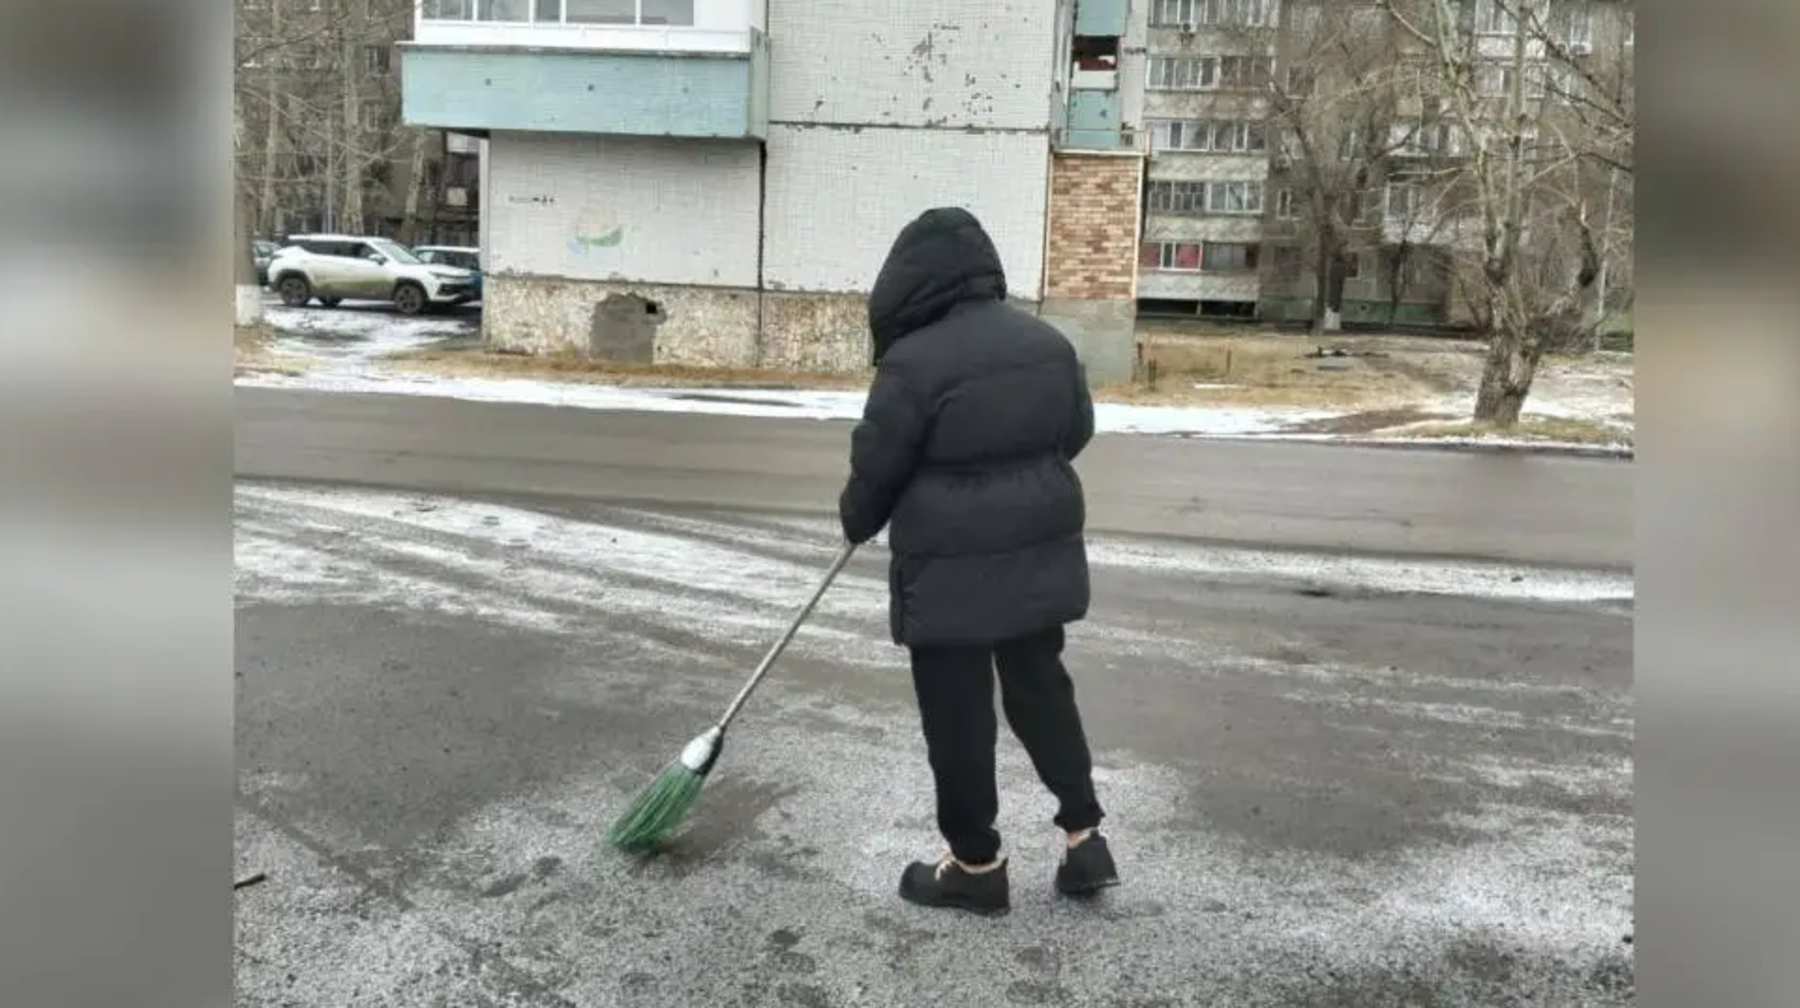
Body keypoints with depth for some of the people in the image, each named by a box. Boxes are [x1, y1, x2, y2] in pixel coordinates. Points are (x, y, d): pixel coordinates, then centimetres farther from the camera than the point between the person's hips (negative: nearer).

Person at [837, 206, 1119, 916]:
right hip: (1041, 551, 7)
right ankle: (1085, 838, 23)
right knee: (1041, 687, 20)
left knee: (957, 713, 7)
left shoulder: (914, 362, -16)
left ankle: (977, 866, 19)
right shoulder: (1048, 342, 4)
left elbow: (876, 467, -8)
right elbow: (1076, 432, 16)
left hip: (952, 568, -6)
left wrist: (856, 523, 12)